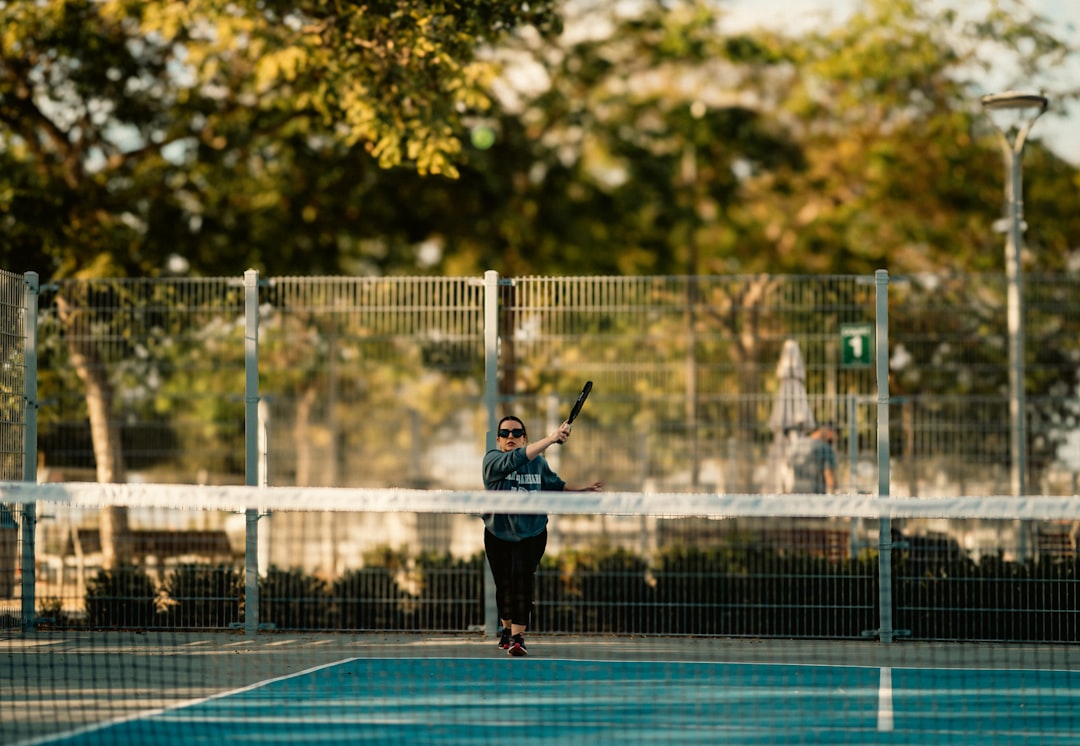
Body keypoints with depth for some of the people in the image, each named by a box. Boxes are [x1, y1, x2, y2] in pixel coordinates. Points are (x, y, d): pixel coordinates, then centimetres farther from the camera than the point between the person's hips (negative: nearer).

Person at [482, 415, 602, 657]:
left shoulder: (539, 462, -3)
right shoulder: (492, 460, -16)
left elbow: (553, 484, 17)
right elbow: (515, 459, -37)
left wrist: (579, 488, 4)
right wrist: (551, 439, -45)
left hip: (531, 534, 0)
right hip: (498, 534, 0)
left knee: (522, 578, -18)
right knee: (503, 583, 12)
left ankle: (518, 636, -22)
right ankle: (507, 629, 37)